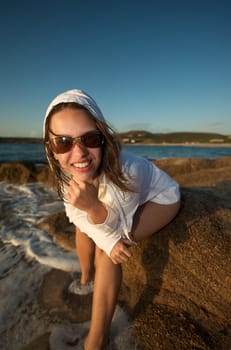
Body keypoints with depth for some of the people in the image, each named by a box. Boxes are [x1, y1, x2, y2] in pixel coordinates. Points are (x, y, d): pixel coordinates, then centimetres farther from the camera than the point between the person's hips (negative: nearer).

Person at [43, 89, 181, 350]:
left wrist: (94, 207, -47)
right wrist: (109, 241, -27)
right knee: (82, 226, 3)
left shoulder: (127, 170, -41)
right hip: (124, 200, 6)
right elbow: (76, 214, -13)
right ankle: (87, 276, 29)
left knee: (106, 251, -20)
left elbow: (118, 227, -27)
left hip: (159, 198, -6)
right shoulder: (66, 171, -24)